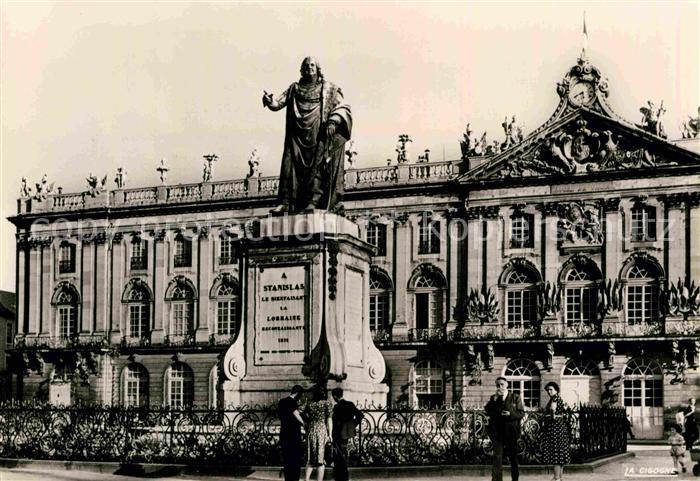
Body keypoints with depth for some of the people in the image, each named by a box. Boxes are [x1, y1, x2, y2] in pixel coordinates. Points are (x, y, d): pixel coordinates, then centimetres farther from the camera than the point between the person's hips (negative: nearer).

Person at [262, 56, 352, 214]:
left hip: (318, 135, -2)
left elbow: (343, 108, 5)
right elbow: (279, 103, 10)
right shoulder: (294, 88, 20)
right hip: (298, 135, 2)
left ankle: (314, 201, -23)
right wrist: (270, 101, -13)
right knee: (290, 164, -11)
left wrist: (334, 122, -13)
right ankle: (285, 202, -15)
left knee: (317, 166, -15)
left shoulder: (329, 89, 13)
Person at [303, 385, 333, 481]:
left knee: (310, 459, 12)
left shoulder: (309, 404, 8)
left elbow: (306, 420, 8)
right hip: (322, 431, -4)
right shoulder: (327, 403, -3)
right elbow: (329, 420, -6)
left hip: (311, 431, 4)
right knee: (321, 459, 1)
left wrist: (307, 433, 15)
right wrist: (330, 434, -3)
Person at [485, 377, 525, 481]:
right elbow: (488, 411, -5)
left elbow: (522, 413, -2)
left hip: (511, 432, 0)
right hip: (497, 432, 1)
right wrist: (495, 399, -13)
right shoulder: (493, 398, 9)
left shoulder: (515, 397, 3)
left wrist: (511, 414, -18)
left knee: (513, 457, 11)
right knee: (497, 457, -6)